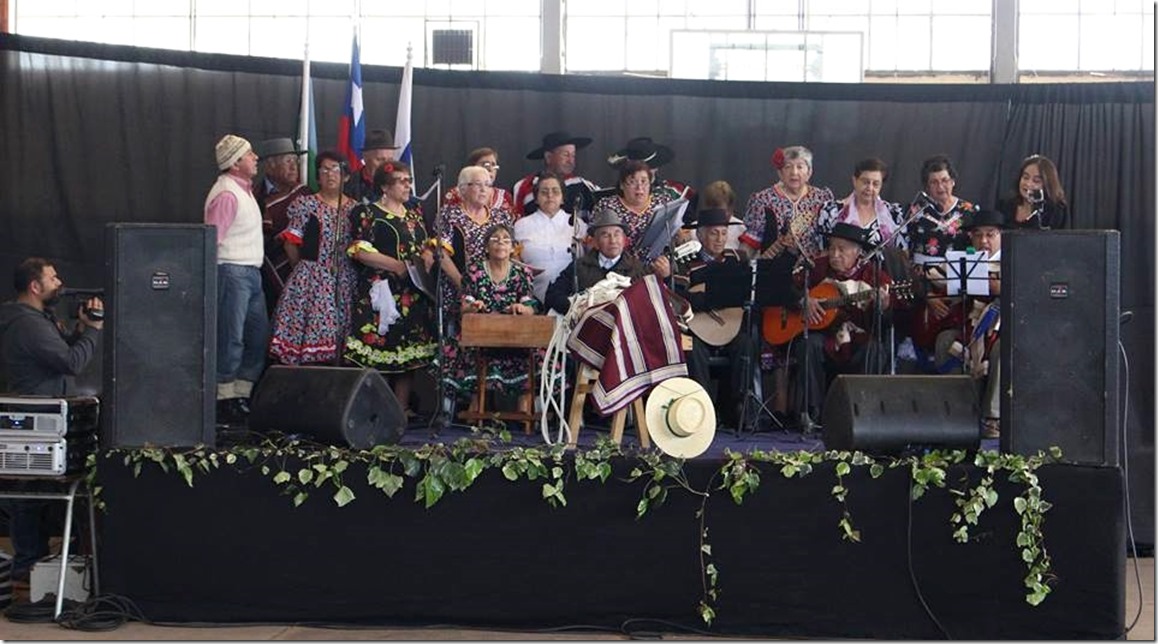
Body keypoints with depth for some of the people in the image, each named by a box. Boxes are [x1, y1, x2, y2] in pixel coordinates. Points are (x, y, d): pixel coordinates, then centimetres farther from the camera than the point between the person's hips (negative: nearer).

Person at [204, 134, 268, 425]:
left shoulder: (244, 189, 17)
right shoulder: (226, 194, -14)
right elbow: (212, 240, -18)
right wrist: (215, 279, -19)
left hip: (251, 272, 10)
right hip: (232, 271, -10)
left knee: (259, 336, 11)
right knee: (231, 339, -6)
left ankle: (242, 397, 18)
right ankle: (224, 403, 1)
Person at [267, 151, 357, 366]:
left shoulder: (354, 209, 9)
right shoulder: (305, 205, 1)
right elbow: (290, 243, -1)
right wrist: (303, 267, 4)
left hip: (344, 282, 3)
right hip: (311, 279, -3)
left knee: (339, 330, 1)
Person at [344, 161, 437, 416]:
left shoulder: (414, 215, 19)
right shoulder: (368, 214, -1)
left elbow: (426, 247, 25)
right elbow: (361, 252, -11)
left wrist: (427, 257, 1)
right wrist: (398, 266, -15)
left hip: (414, 294, 6)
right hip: (381, 292, -6)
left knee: (410, 352, 4)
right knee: (381, 347, -10)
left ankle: (403, 407, 9)